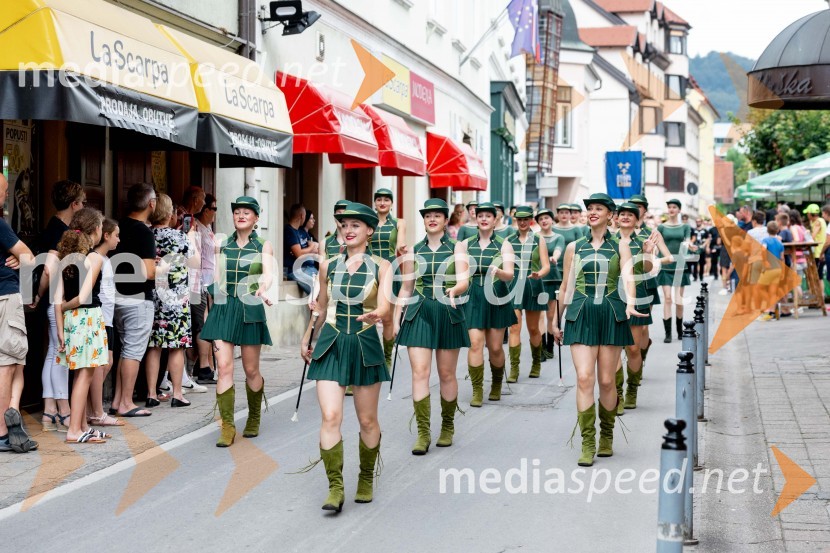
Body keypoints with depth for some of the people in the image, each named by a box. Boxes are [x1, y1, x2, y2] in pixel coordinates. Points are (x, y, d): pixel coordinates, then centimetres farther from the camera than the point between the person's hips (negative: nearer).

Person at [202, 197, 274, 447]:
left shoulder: (263, 246, 3)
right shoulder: (223, 245, 10)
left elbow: (268, 273, -14)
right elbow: (217, 278, 13)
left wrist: (263, 289, -36)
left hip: (250, 310, -2)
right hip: (223, 309, 2)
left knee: (251, 370, 7)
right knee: (224, 367, -9)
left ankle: (254, 418, 29)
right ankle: (227, 427, -6)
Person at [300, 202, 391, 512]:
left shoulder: (381, 266, -1)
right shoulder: (328, 266, 6)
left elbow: (385, 303, -16)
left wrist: (376, 314, -38)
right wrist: (307, 338, 27)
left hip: (365, 346, -1)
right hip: (331, 345, 1)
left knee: (367, 420, 8)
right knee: (330, 417, -12)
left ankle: (366, 479, 29)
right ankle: (335, 488, -8)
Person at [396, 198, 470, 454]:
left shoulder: (457, 247, 4)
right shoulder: (414, 250, 10)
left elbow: (464, 280, -9)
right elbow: (406, 288, 14)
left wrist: (454, 289, -31)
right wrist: (396, 319, 9)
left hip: (448, 314, -1)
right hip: (419, 314, 1)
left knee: (446, 374, 7)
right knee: (420, 373, -8)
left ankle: (447, 427, 23)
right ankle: (423, 433, -6)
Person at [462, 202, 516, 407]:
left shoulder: (503, 244, -1)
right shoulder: (466, 244, 6)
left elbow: (509, 274, -12)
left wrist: (498, 271, -32)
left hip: (496, 298, -1)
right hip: (474, 298, 1)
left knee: (495, 347, 6)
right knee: (475, 344, -10)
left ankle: (497, 385, 30)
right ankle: (477, 391, -4)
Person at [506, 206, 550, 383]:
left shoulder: (539, 241, 4)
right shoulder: (509, 241, 8)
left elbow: (546, 266, 0)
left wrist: (539, 274, -20)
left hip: (533, 287, 0)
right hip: (514, 287, 0)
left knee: (533, 329, 9)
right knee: (514, 328, -9)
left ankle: (536, 364, 29)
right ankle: (514, 369, -9)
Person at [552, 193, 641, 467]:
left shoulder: (620, 246, 7)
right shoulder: (574, 247, 12)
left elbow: (628, 277, -7)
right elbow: (565, 286, 17)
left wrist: (630, 303, -27)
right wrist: (556, 320, 17)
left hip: (611, 314, -1)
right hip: (581, 314, 1)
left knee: (606, 381, 2)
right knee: (584, 377, -12)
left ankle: (607, 436, 23)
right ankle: (588, 444, -9)